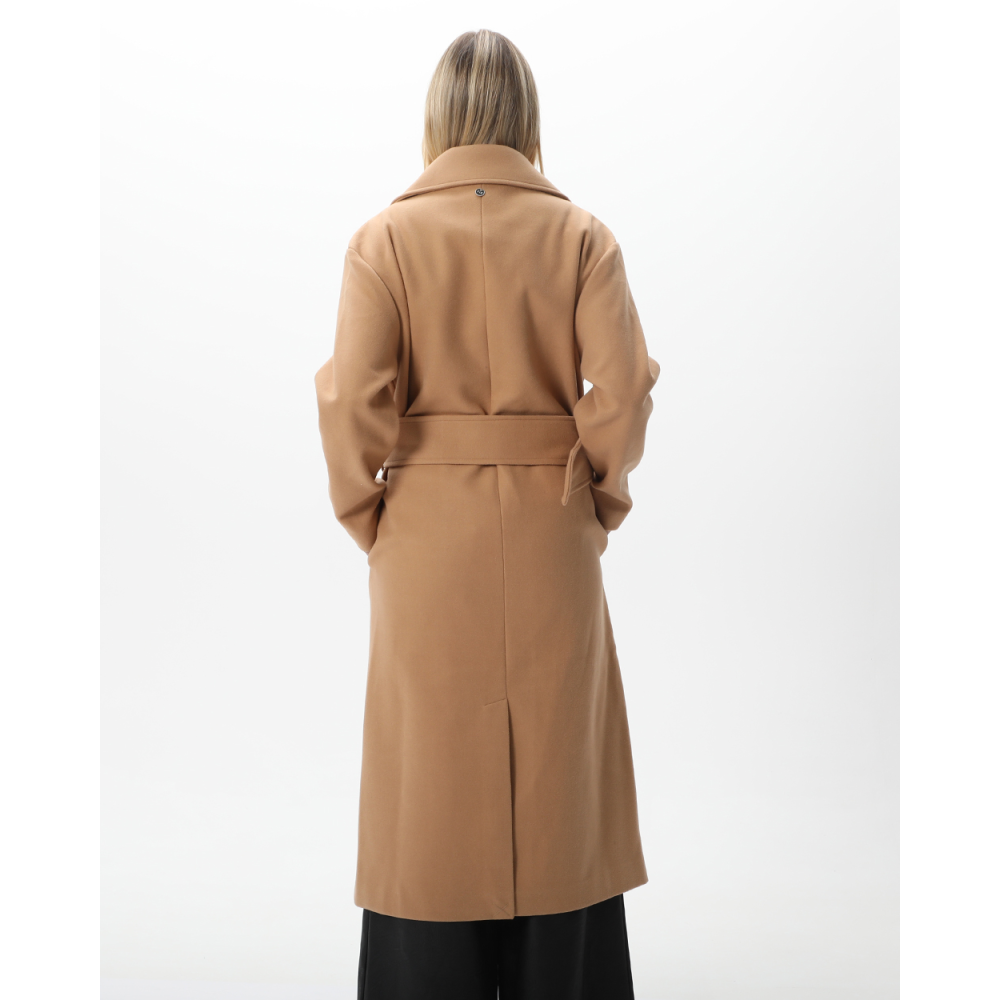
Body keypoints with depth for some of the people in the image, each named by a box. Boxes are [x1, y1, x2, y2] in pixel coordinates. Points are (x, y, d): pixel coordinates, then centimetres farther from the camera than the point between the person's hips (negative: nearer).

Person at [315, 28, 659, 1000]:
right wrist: (600, 496, 5)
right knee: (556, 765, 12)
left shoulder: (385, 236, -3)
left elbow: (354, 397, -9)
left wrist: (365, 512, 4)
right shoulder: (580, 233, -1)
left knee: (431, 769, 10)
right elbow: (621, 386, -8)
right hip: (551, 529, 1)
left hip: (428, 525, 0)